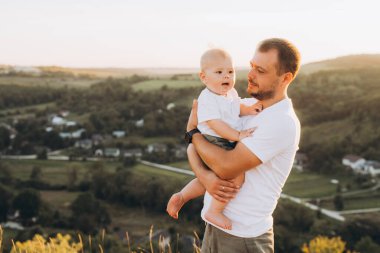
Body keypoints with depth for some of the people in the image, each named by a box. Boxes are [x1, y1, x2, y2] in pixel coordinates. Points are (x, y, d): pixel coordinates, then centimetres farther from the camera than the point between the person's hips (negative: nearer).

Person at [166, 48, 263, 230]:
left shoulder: (231, 93, 8)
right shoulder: (207, 99, -20)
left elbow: (237, 107, 26)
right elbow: (215, 124, -27)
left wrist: (249, 109, 5)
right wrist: (237, 135, -29)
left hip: (227, 145, 10)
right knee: (236, 176, -24)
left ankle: (181, 197, 39)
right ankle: (214, 211, -12)